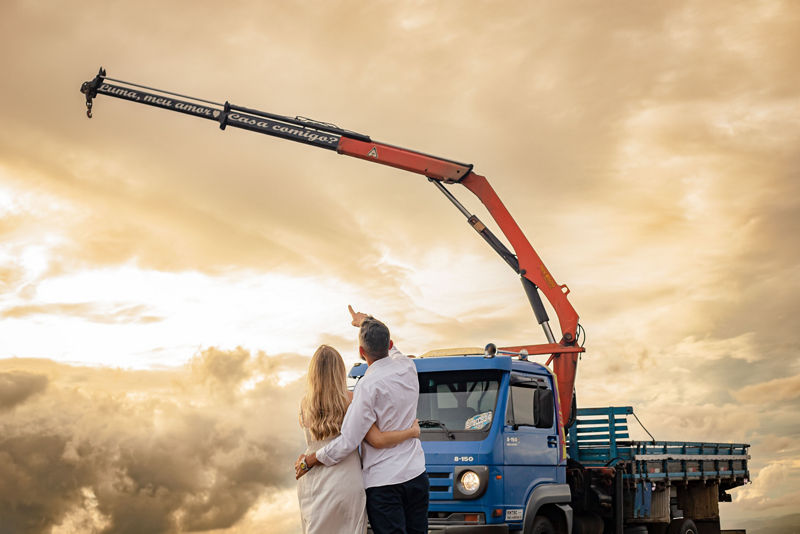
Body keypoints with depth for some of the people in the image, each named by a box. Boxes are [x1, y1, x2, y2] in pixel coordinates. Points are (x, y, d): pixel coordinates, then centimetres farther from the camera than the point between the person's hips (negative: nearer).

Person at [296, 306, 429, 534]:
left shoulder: (368, 387, -18)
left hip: (383, 482, -6)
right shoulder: (408, 368, 1)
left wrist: (309, 461, -4)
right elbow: (390, 348, 27)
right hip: (416, 474, 6)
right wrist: (367, 321, 44)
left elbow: (347, 442, -18)